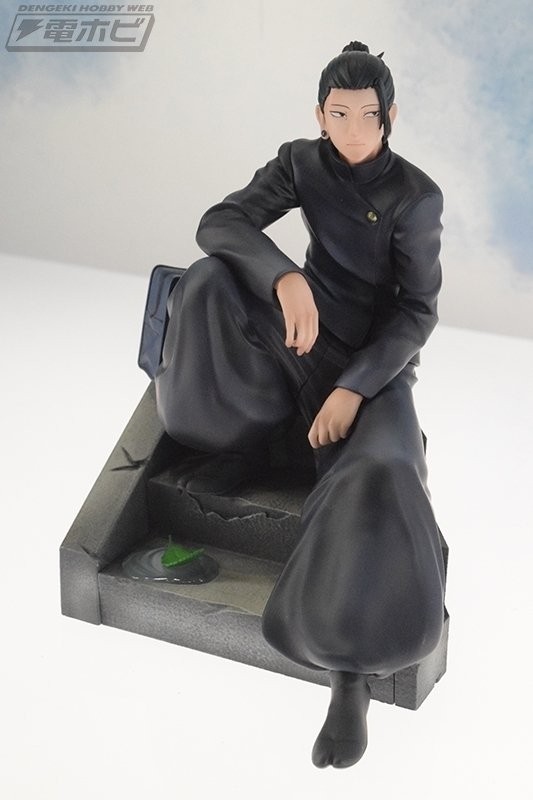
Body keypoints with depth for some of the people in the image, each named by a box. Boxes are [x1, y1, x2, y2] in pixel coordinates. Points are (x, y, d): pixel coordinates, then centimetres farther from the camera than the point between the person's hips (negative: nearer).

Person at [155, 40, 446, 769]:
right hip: (304, 335, 4)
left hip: (376, 360, -4)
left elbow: (418, 313, -14)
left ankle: (353, 673, -22)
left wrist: (353, 388, -27)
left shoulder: (417, 197, -13)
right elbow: (219, 224, -17)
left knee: (379, 483, -34)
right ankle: (240, 443, -5)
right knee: (214, 281, -25)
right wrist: (284, 278, -36)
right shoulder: (300, 163, -4)